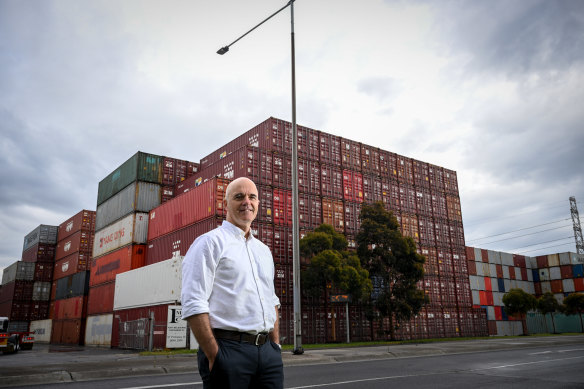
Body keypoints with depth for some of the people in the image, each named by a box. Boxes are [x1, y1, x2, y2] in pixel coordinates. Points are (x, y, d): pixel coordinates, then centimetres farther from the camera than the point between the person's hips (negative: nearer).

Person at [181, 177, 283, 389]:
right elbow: (193, 305, -13)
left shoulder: (263, 250, 18)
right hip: (229, 350, -6)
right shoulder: (210, 242, -5)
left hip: (267, 350, 6)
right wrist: (214, 357, -16)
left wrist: (276, 346, 12)